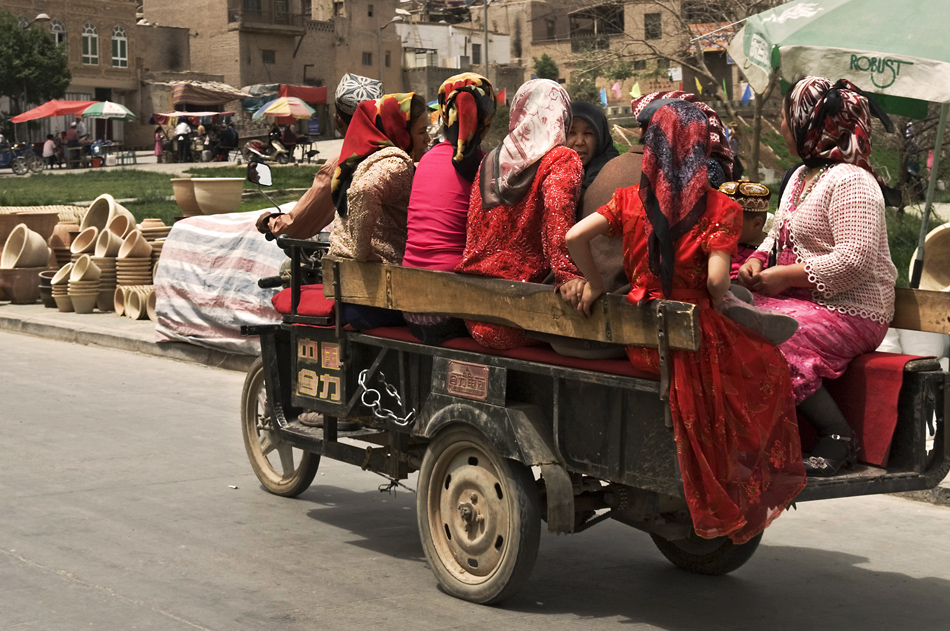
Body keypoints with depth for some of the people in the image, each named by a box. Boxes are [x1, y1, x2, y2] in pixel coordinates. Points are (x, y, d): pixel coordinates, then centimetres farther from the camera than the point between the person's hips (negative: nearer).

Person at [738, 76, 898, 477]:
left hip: (850, 311, -9)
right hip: (802, 302, 9)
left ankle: (838, 436, -18)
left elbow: (855, 261, -24)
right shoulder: (802, 176, 19)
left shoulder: (850, 182, -14)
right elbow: (778, 235, 26)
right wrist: (757, 261, 2)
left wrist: (786, 276, -19)